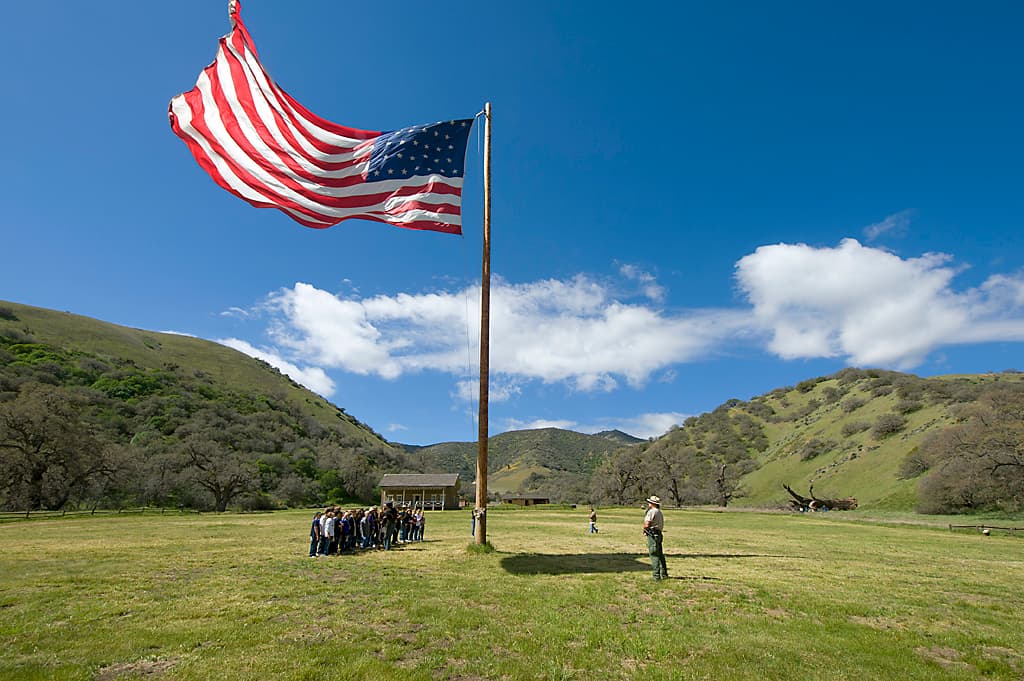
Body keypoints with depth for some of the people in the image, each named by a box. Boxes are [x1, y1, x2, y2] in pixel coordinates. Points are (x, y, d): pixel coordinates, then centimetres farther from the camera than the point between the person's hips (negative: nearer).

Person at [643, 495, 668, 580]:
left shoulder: (652, 511, -13)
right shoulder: (659, 512, 16)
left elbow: (647, 524, -17)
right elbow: (660, 524, 16)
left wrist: (644, 531, 3)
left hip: (652, 535, -9)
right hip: (659, 534, 9)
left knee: (654, 555, -7)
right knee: (660, 555, 16)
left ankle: (656, 576, -6)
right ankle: (664, 574, 23)